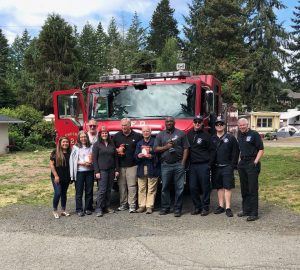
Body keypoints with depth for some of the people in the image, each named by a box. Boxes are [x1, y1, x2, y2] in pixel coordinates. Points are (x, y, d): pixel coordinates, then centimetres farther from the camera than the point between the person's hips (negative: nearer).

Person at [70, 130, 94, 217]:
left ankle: (88, 208, 17)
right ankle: (79, 210, 8)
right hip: (79, 172, -2)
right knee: (79, 191, 1)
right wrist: (82, 163, -13)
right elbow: (73, 160, -2)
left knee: (89, 191, 6)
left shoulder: (91, 147, 8)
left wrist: (91, 162, -8)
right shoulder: (75, 148, 2)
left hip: (89, 171, 2)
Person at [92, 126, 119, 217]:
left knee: (109, 189, 8)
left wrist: (116, 169, 8)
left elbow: (115, 157, 14)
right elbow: (94, 159, -5)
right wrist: (96, 171, -11)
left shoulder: (111, 144, 12)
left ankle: (107, 207, 17)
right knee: (102, 190, -8)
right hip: (102, 170, -4)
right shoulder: (97, 145, -1)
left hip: (111, 170, 5)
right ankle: (98, 209, -2)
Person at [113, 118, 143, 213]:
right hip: (120, 165, 2)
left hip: (132, 165, -2)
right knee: (121, 186, 5)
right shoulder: (116, 136, 10)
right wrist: (117, 150, -3)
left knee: (132, 186, -3)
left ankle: (132, 205, 3)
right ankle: (123, 204, 16)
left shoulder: (137, 136, 3)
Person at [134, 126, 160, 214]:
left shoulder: (155, 142, 3)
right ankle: (142, 205, 13)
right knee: (141, 189, 5)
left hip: (152, 169, -3)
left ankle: (149, 206, 7)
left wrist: (152, 156, -18)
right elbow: (135, 155, 11)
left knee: (151, 189, -1)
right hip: (141, 169, 4)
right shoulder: (139, 143, 18)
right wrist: (138, 156, -10)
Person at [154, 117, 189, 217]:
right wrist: (166, 147, -7)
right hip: (165, 165, 2)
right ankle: (165, 207, 16)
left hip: (178, 165, -1)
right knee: (165, 187, 5)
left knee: (179, 188, -1)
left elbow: (186, 149, 3)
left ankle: (177, 209, 7)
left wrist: (183, 162, -6)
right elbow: (156, 149, 8)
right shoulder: (160, 135, 13)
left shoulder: (181, 133, 8)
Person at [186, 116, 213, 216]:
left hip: (203, 165, -4)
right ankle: (197, 207, 17)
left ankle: (205, 207, 12)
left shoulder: (206, 135, 1)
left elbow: (211, 151, 1)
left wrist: (209, 164, -7)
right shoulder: (189, 134, 11)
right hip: (192, 165, 4)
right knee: (193, 187, 5)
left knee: (205, 187, 2)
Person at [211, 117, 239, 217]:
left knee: (227, 187, -4)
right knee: (219, 187, 9)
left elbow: (235, 152, -2)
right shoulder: (212, 139, 9)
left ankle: (228, 208, 0)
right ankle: (221, 206, 18)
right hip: (215, 167, 3)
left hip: (227, 167, -3)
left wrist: (233, 165, -8)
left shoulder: (230, 138, 0)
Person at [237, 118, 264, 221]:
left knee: (253, 189, -5)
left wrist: (255, 162, -16)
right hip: (242, 163, 7)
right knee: (244, 188, 13)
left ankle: (254, 213, 0)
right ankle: (246, 210, 24)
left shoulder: (254, 134, -8)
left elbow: (261, 149, -9)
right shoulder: (239, 134, 12)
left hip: (252, 163, -7)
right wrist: (240, 160, 14)